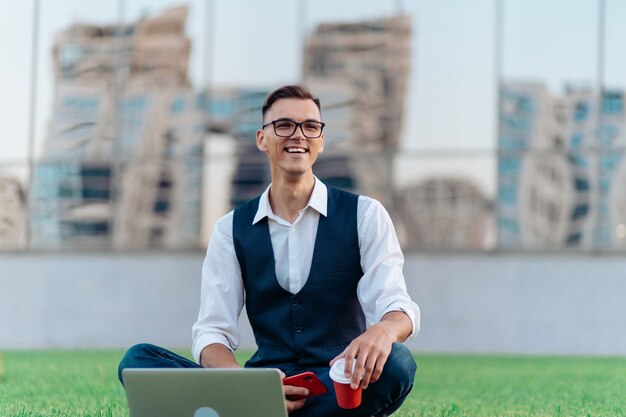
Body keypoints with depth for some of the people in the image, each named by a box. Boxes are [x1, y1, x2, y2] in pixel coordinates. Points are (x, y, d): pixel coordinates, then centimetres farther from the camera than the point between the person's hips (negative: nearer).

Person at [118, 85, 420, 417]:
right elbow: (212, 331, 0)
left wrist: (382, 332, -36)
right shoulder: (232, 230, 8)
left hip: (341, 385, -1)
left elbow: (395, 305, -8)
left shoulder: (364, 215, 3)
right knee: (138, 359, -20)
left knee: (395, 363, -36)